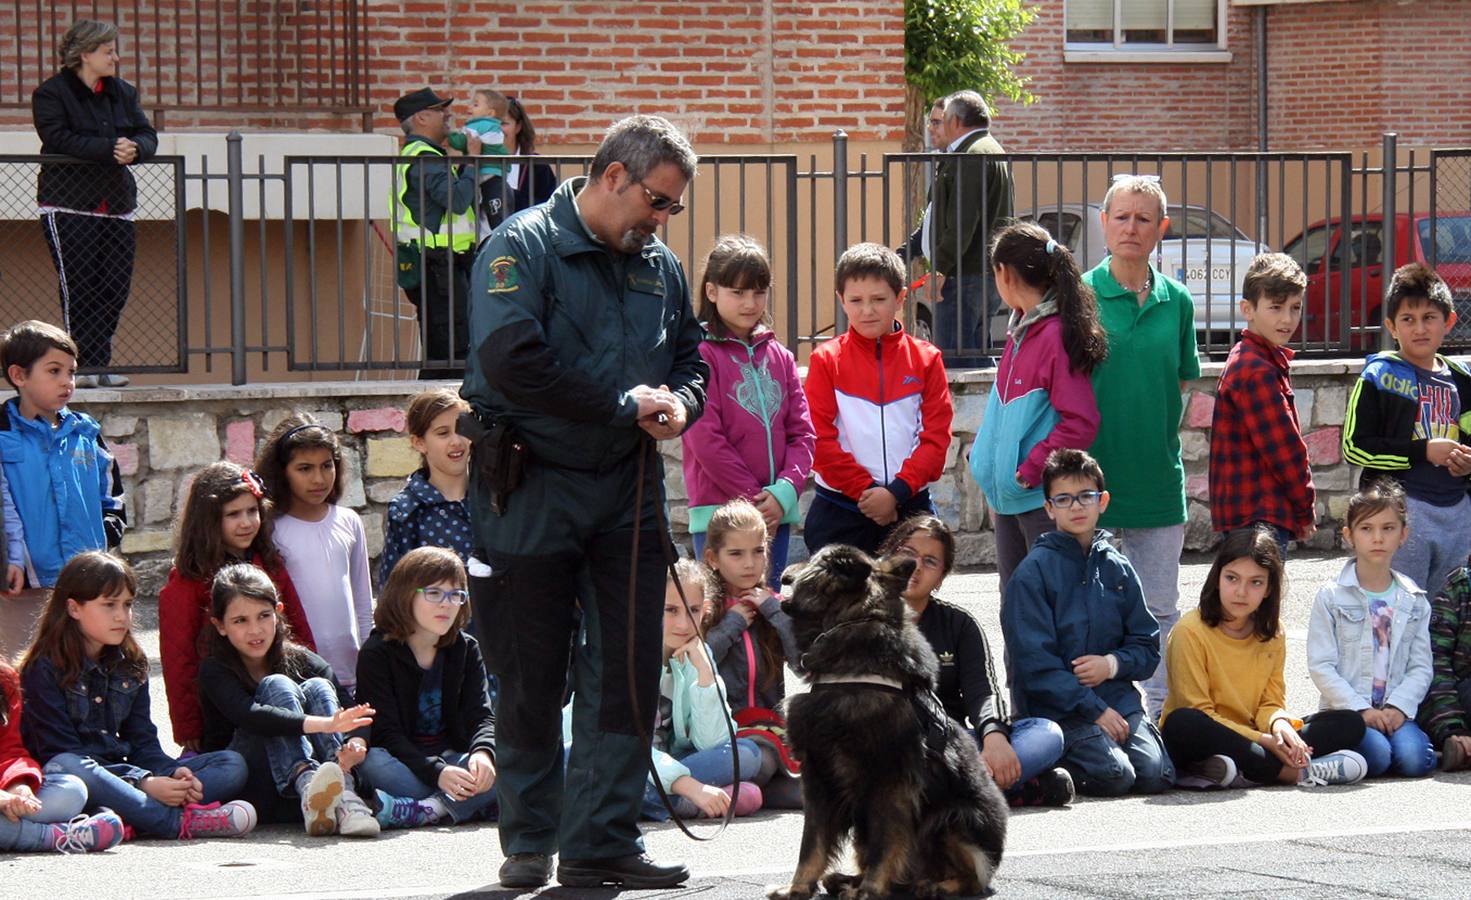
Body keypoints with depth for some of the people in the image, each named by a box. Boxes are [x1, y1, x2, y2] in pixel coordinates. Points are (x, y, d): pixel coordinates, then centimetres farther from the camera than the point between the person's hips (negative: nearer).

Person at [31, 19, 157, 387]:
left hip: (116, 205, 6)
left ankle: (99, 364, 7)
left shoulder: (123, 93, 16)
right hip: (69, 205, -6)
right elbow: (60, 139, -17)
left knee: (115, 287, 1)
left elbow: (148, 137, 9)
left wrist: (135, 149, -15)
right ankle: (83, 365, -6)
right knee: (78, 286, -9)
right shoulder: (51, 94, -3)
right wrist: (110, 149, -24)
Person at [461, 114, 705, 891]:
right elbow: (512, 362, -22)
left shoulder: (660, 267, 11)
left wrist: (679, 403, -3)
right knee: (532, 679, 4)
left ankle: (601, 840, 7)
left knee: (628, 668, 1)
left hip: (627, 491, 5)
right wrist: (626, 405, -18)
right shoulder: (523, 247, -10)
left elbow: (690, 356, 22)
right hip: (529, 494, -5)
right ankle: (529, 840, 15)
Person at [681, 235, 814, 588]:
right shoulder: (702, 354, -4)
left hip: (776, 514, 6)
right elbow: (706, 439, -11)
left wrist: (785, 492, -7)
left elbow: (802, 432, 10)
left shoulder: (779, 356, 14)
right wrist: (754, 498, -12)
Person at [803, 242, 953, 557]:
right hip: (841, 514, -1)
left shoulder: (925, 359, 6)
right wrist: (866, 491, -12)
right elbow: (820, 440, -4)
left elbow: (936, 437, 1)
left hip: (910, 509, 1)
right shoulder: (827, 360, 2)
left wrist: (897, 491, -12)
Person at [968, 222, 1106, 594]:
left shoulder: (1057, 336, -17)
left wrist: (1031, 470, -19)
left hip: (1044, 497, -9)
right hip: (1010, 496, 9)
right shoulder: (1021, 331, 11)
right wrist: (982, 452, 11)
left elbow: (1080, 423, -21)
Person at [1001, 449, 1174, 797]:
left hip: (1117, 696, 5)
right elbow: (1034, 661, -10)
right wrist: (1095, 710, -15)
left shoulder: (1118, 569, 12)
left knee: (1155, 775, -18)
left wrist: (1113, 663, -9)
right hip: (1056, 705, -5)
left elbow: (1147, 647, 14)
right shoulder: (1034, 572, -4)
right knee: (1113, 774, -26)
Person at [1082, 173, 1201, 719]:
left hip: (1159, 481, 3)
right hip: (1094, 472, -3)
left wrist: (1162, 443, 7)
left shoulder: (1176, 301, 5)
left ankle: (1162, 708, 18)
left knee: (1160, 607, 9)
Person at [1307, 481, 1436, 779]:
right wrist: (1362, 710, -14)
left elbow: (1420, 667, 6)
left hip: (1395, 712, 2)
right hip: (1346, 709, -2)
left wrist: (1398, 707, -11)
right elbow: (1320, 667, -5)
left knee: (1415, 759, -28)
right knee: (1376, 757, -30)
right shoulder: (1331, 597, 1)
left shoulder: (1414, 601, 12)